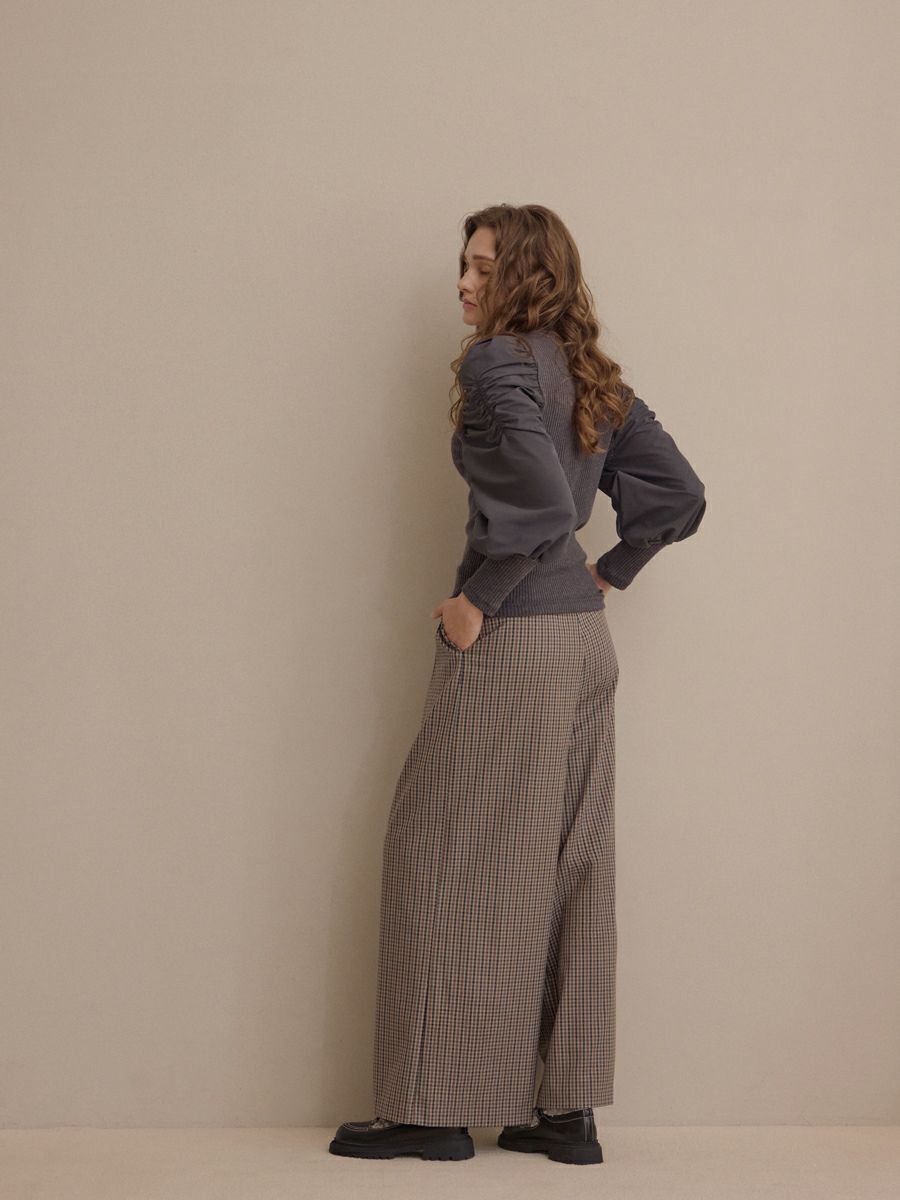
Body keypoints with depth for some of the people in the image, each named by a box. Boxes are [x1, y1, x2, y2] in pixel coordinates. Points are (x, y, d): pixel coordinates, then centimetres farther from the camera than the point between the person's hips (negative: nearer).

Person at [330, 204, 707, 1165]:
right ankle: (567, 1111, 16)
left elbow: (540, 497, -25)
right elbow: (679, 497, 15)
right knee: (569, 869, 10)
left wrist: (478, 601, -15)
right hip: (586, 643, 8)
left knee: (451, 861, 1)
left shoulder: (499, 361, -12)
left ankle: (436, 1108, 8)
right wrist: (605, 575, 15)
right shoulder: (596, 378, 13)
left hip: (510, 645, -8)